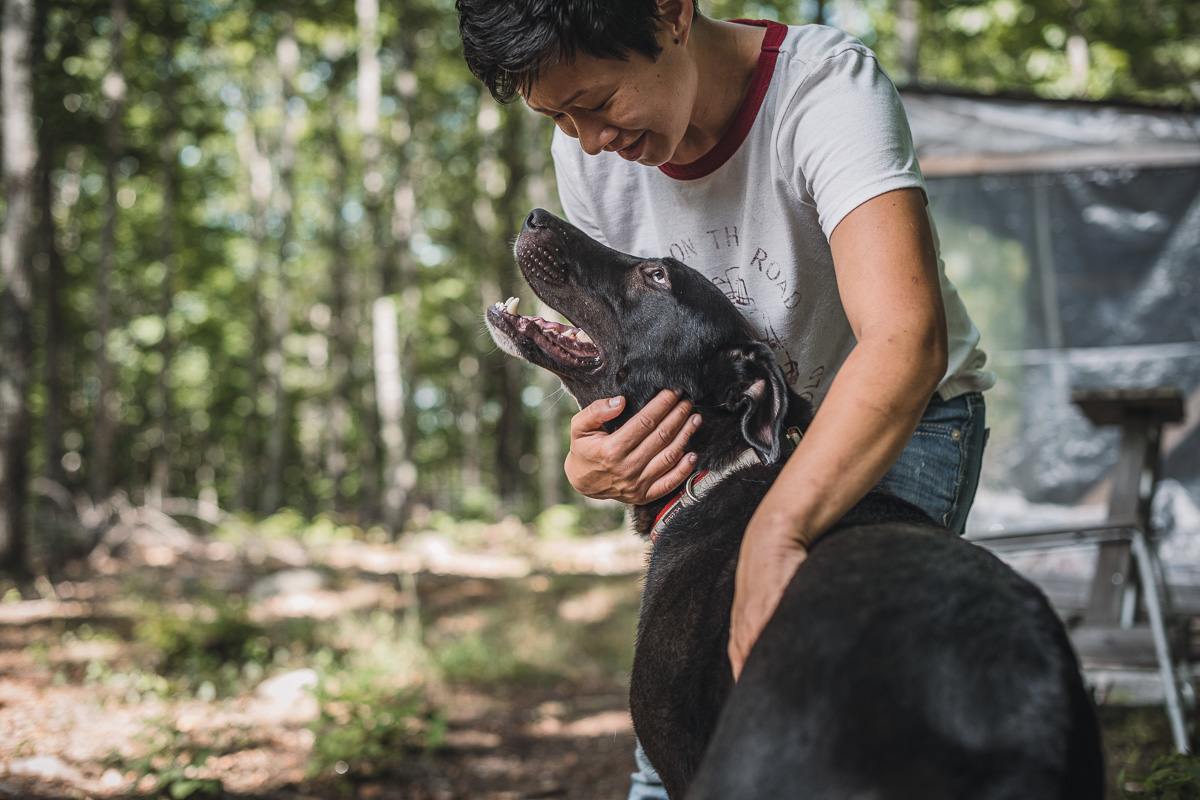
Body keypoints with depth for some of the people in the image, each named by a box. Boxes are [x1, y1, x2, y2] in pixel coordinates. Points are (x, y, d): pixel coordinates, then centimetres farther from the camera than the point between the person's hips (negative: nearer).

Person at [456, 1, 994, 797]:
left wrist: (775, 533, -58)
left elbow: (905, 342, -46)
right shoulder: (588, 153, -12)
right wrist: (592, 466, -26)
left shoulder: (826, 89, -31)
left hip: (903, 422, -5)